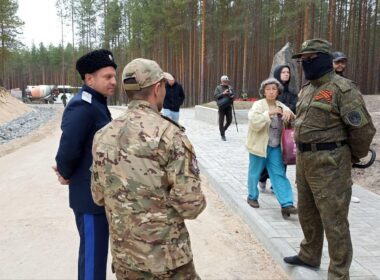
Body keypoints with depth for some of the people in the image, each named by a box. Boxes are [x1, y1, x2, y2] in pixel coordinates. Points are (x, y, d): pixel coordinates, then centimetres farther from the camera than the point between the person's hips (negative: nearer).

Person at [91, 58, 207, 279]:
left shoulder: (103, 136, -1)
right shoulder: (169, 134, -19)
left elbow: (99, 197, 7)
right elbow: (191, 205, -20)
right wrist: (198, 202, 1)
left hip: (123, 256, 5)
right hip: (167, 258, -5)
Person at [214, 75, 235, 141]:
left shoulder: (230, 88, 10)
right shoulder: (218, 88, 0)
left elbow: (234, 95, 15)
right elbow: (215, 96, -9)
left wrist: (232, 96, -8)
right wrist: (223, 94, -19)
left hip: (229, 106, 3)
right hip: (221, 107, -3)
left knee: (229, 120, 2)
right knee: (221, 121, 0)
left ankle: (224, 130, 30)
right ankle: (222, 135, 10)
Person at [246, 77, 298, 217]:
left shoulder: (281, 106, 7)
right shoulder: (258, 105, -9)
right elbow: (254, 123, -25)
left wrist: (289, 114, -13)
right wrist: (269, 113, -29)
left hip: (275, 147, 4)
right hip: (259, 145, -4)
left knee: (279, 174, 0)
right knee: (255, 173, 10)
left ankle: (286, 204, 0)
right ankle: (252, 197, 31)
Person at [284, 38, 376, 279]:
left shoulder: (343, 89, -14)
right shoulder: (306, 89, 13)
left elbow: (364, 129, -14)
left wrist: (353, 157, -1)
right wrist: (303, 153, 18)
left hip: (329, 164, -9)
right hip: (304, 160, 9)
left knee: (333, 221, 0)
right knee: (307, 213, 21)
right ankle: (310, 256, 40)